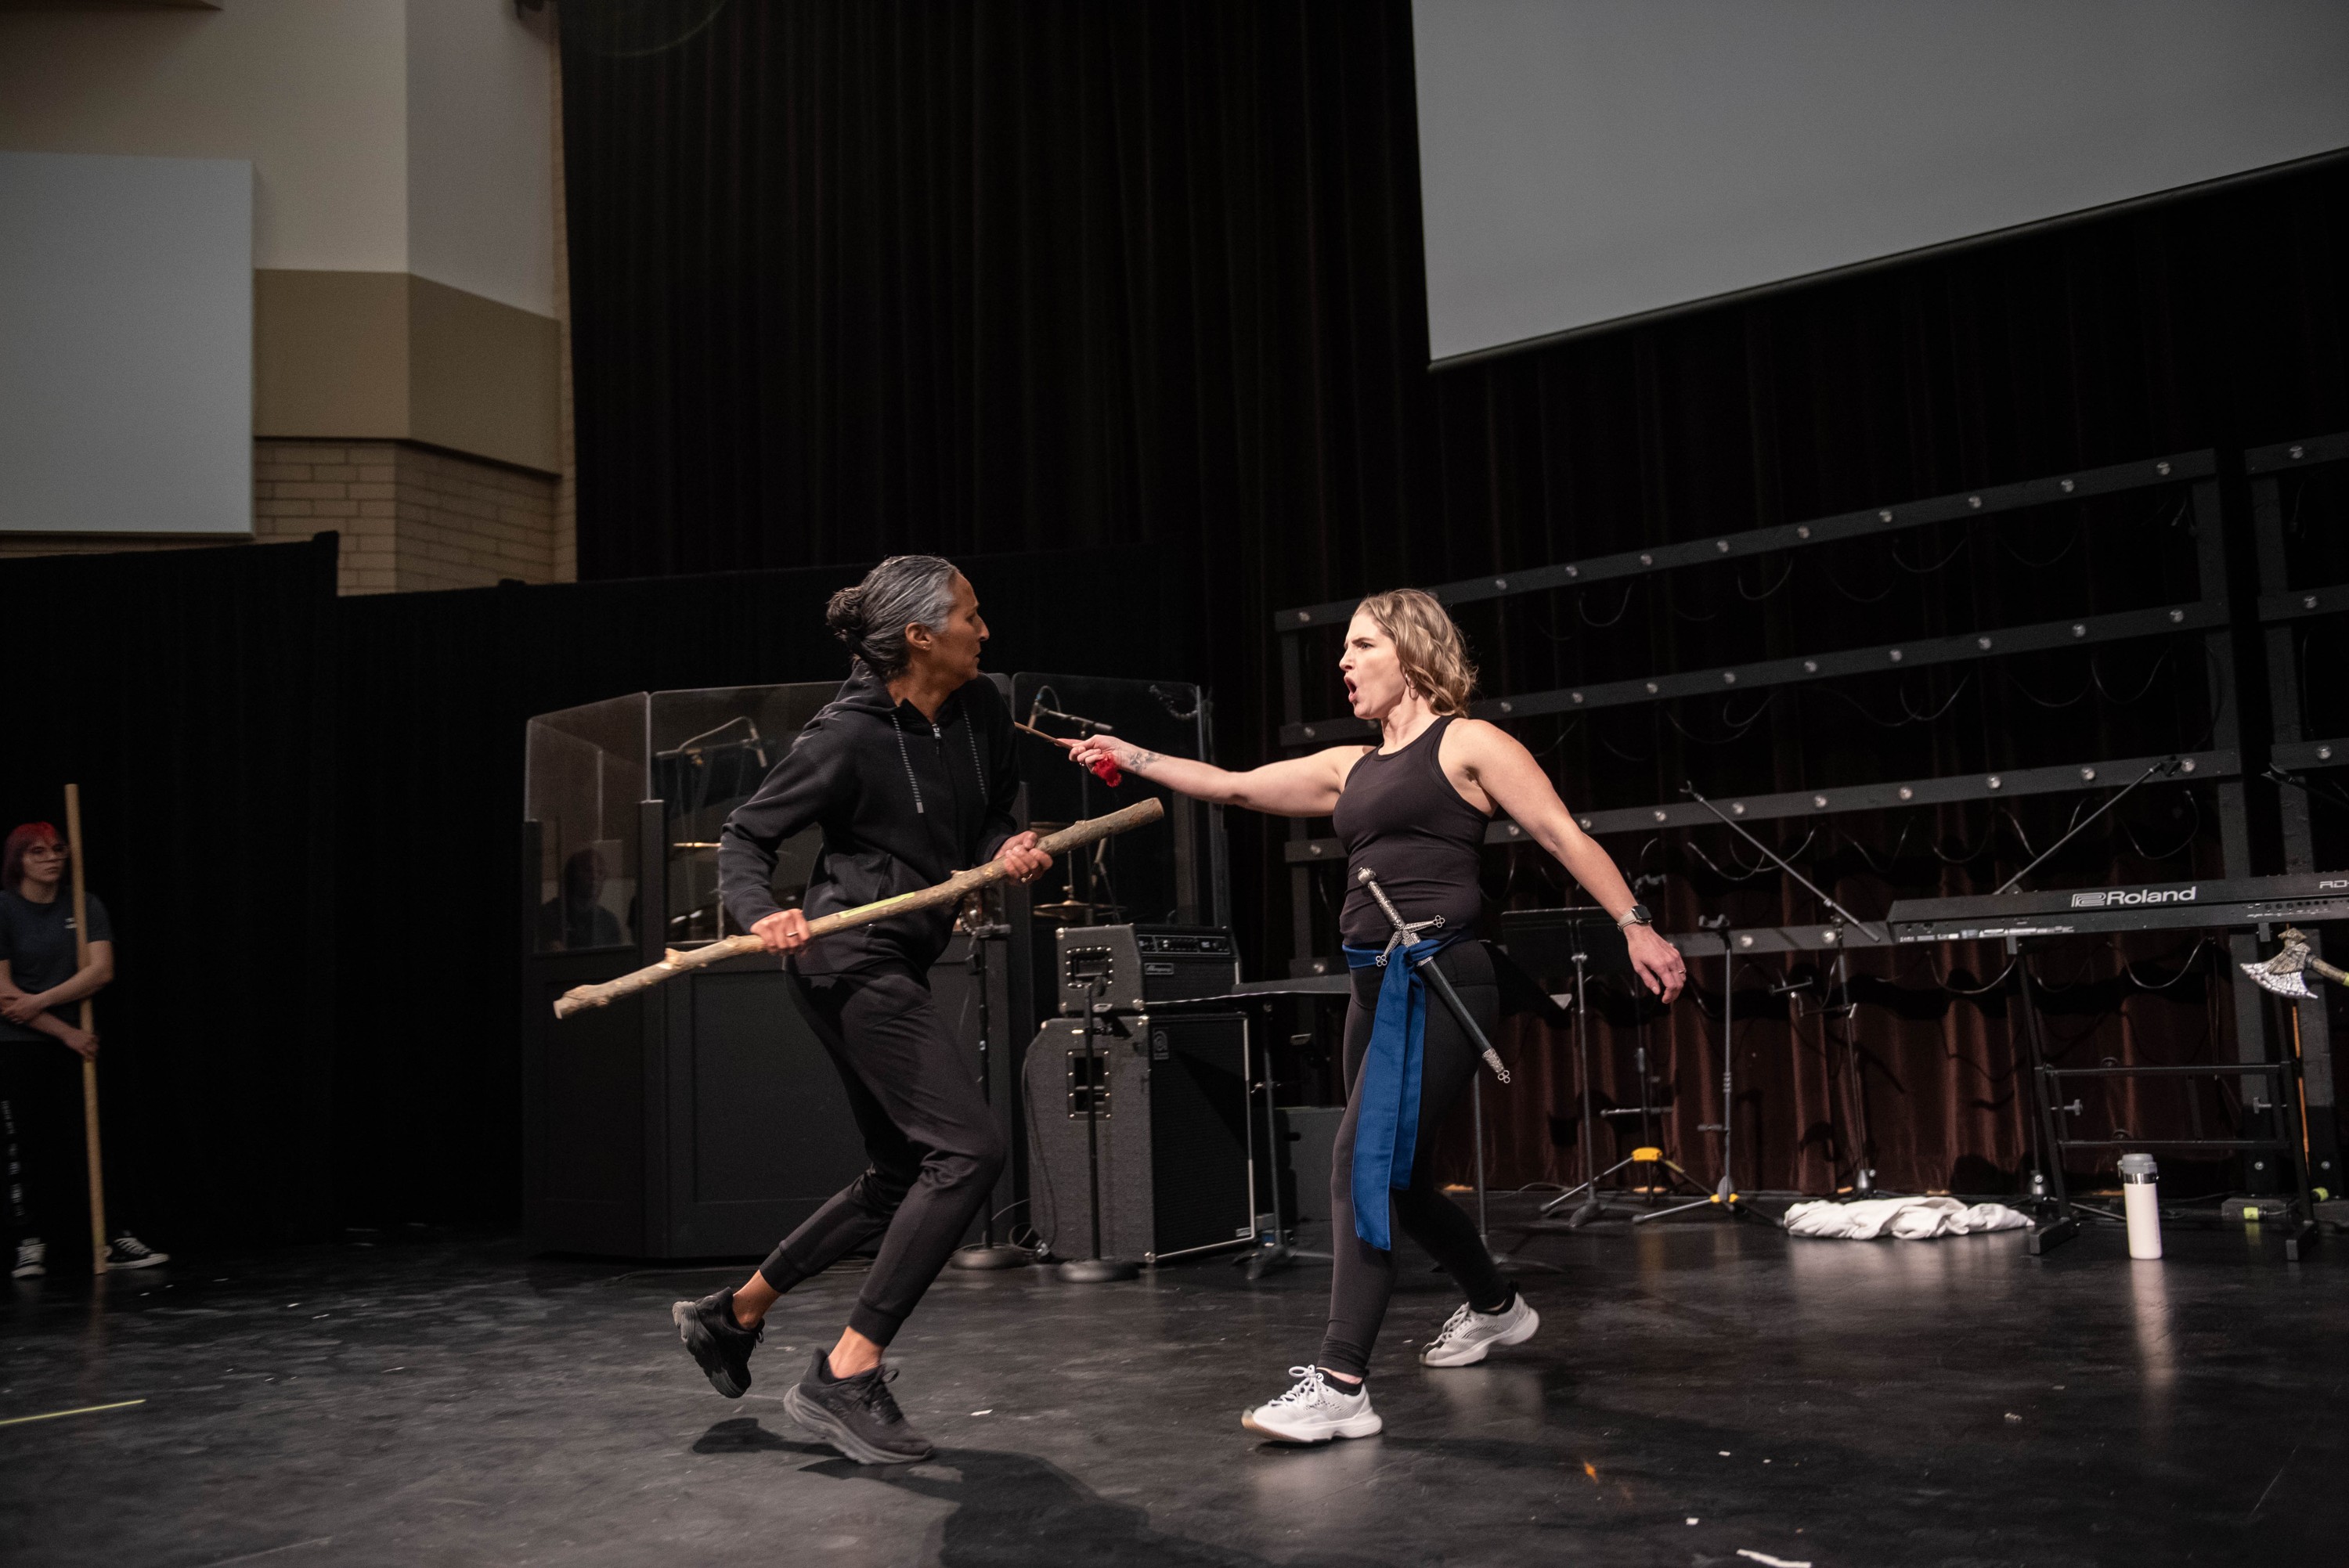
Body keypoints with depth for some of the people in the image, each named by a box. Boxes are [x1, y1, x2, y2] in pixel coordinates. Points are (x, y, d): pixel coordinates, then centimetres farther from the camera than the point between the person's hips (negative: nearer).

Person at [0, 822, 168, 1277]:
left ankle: (115, 1240, 4)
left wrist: (40, 1001, -18)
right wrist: (66, 1032, -13)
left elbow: (101, 971, -8)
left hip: (75, 1043, 3)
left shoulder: (85, 907, 3)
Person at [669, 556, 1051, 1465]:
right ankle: (846, 1375, -10)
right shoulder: (848, 736, -15)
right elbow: (746, 836, -8)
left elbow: (993, 816, 18)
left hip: (901, 968, 9)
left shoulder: (982, 714, 6)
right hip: (850, 961, -9)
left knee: (903, 1176, 17)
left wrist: (1009, 849, -5)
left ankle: (734, 1314, 31)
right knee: (967, 1150, -16)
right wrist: (760, 914, -27)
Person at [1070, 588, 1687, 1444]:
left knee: (1366, 1165, -16)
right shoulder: (1350, 768, 19)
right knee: (1398, 1174, 16)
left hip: (1439, 980, -8)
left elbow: (1563, 835, -4)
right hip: (1376, 985, 8)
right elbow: (1235, 787, 19)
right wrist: (1132, 757, 13)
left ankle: (1340, 1384, -15)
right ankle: (1495, 1306, 40)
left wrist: (1635, 926, -11)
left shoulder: (1468, 743, 0)